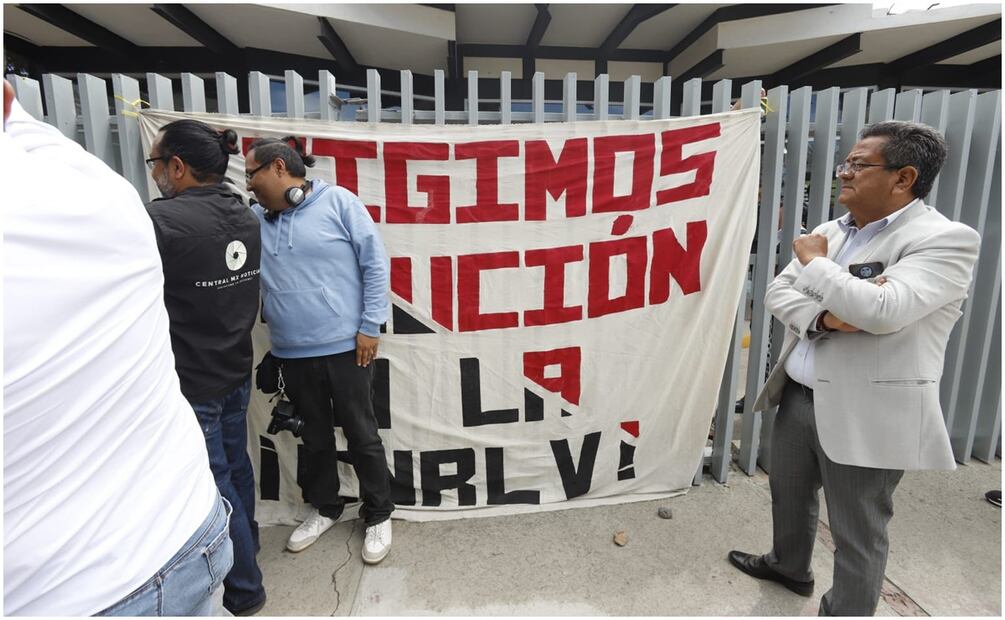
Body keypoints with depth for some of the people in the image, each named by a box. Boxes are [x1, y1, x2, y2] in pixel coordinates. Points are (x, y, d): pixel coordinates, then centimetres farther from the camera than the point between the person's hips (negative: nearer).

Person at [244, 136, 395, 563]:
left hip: (346, 347, -4)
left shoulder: (337, 202, -8)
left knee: (361, 435, 8)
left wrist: (370, 325, -10)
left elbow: (375, 263, -9)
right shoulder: (255, 219, 7)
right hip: (292, 354, 5)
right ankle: (325, 507, 40)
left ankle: (378, 515, 27)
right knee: (314, 436, 19)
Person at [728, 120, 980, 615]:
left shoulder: (945, 239, -14)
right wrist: (823, 317, -17)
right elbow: (777, 293, 4)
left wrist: (814, 262, -16)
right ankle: (788, 565, 52)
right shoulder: (831, 232, 7)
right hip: (799, 397, 8)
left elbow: (882, 311, -30)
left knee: (857, 534, 8)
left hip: (863, 417, -7)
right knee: (788, 493, 26)